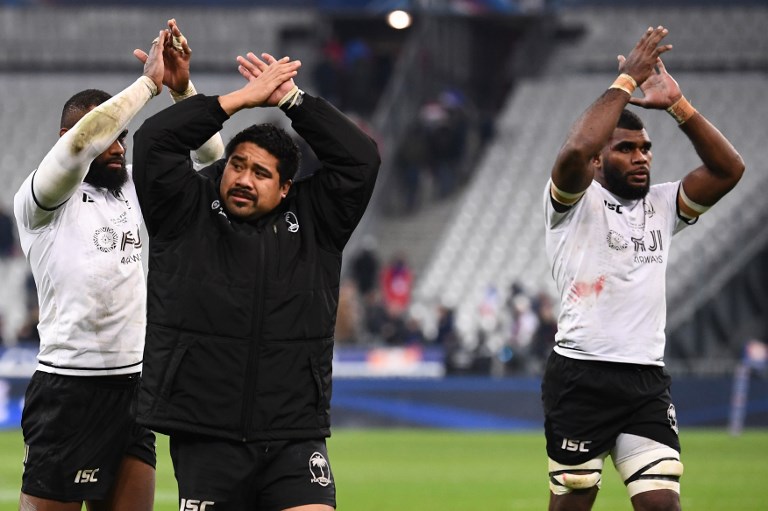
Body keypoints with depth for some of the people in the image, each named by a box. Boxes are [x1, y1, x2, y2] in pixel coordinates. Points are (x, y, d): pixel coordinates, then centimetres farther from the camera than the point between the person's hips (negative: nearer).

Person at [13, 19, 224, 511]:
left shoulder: (132, 188, 14)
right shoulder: (40, 199, -6)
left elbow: (212, 155, 13)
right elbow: (83, 140, -25)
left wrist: (183, 88, -3)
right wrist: (149, 82, -17)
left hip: (133, 385, 7)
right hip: (69, 388, -7)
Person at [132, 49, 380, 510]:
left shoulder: (312, 223, 10)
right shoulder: (186, 217, 6)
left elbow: (360, 158, 1)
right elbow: (153, 143, -6)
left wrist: (292, 99, -1)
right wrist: (245, 98, -4)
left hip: (296, 440, 1)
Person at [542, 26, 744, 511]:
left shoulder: (662, 206, 16)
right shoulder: (576, 202, 0)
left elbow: (728, 169, 6)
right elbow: (575, 152, -22)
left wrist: (677, 104, -1)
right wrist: (626, 81, -15)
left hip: (647, 380, 4)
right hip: (580, 378, -4)